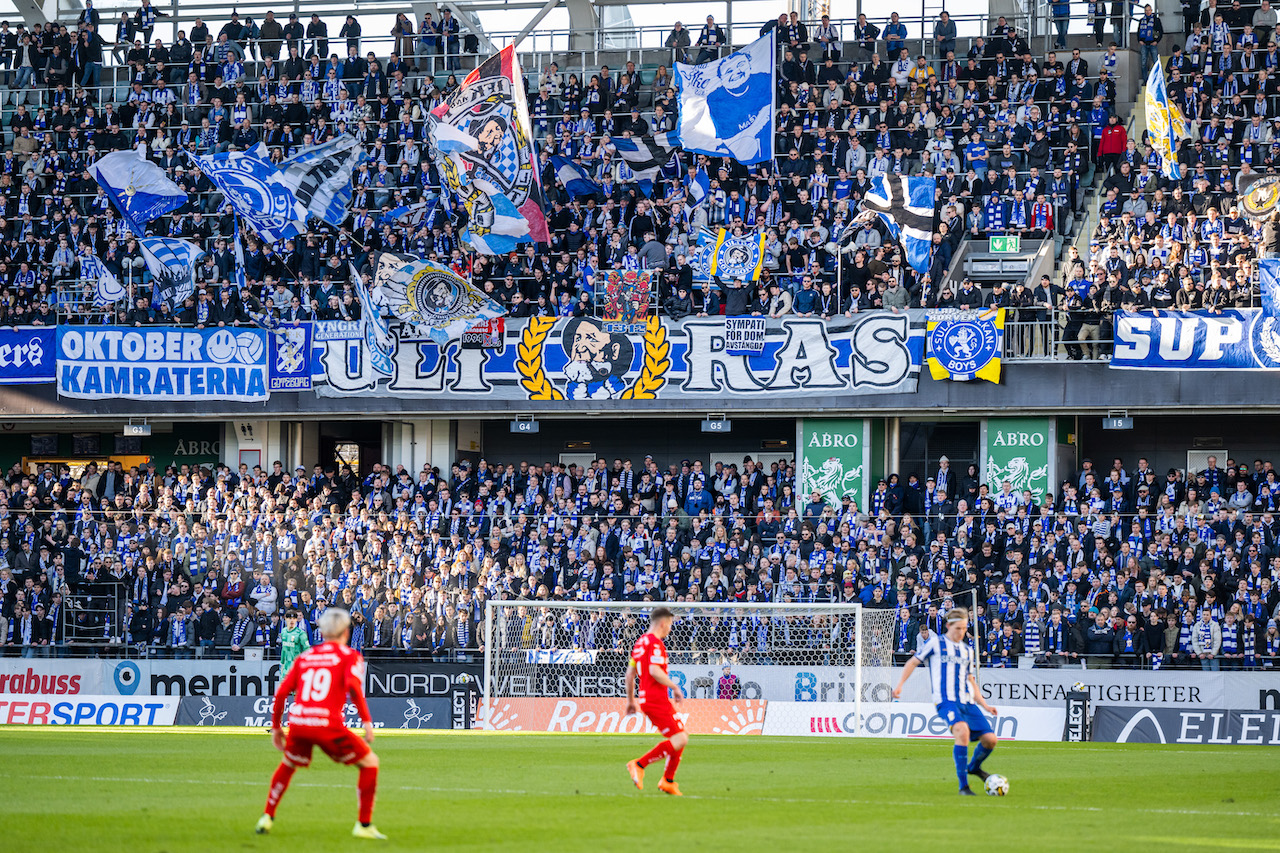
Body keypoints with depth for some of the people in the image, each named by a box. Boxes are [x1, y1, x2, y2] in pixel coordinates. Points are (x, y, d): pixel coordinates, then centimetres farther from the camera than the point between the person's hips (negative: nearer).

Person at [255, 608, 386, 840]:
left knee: (287, 765, 33)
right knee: (370, 762, 12)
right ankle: (364, 825, 6)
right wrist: (367, 721, -11)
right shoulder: (350, 656, 8)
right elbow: (353, 685, -12)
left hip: (298, 723, 5)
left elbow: (281, 692, 15)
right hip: (327, 725, -5)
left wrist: (276, 727, 25)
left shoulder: (304, 657, 20)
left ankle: (267, 818, 28)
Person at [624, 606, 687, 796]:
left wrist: (631, 700, 27)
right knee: (679, 740, -12)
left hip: (645, 697, 10)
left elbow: (629, 674, 21)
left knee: (681, 738, 14)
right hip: (657, 700, -10)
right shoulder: (656, 643, -11)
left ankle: (668, 781, 15)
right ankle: (639, 764, -12)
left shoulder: (641, 642, 18)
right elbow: (655, 671, -24)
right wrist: (675, 687, -15)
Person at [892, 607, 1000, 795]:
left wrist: (985, 705, 19)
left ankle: (974, 767, 29)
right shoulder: (936, 643, 5)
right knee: (962, 731, -32)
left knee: (990, 739, -5)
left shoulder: (967, 650, 20)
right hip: (946, 700, -6)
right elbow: (913, 662, 8)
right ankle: (963, 786, -26)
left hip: (968, 702, 6)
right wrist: (899, 685, -3)